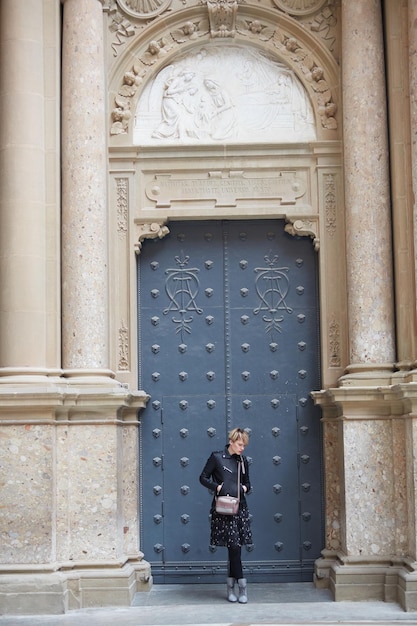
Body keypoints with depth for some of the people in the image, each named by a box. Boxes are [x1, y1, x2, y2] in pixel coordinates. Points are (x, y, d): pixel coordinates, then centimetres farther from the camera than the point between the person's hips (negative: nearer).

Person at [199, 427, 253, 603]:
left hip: (240, 507, 5)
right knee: (234, 546, -10)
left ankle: (230, 587, 14)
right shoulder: (217, 457, -2)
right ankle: (242, 586, -3)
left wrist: (245, 488, 0)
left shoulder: (242, 460, 13)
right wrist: (218, 487, -11)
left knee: (235, 548, 4)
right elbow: (203, 478, 2)